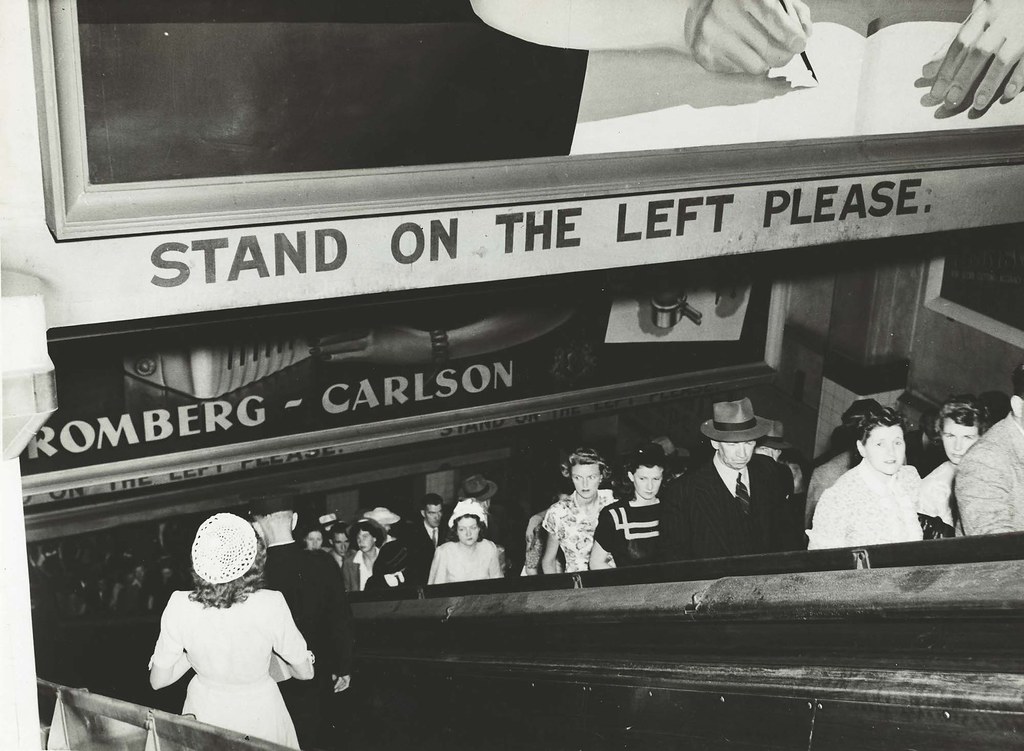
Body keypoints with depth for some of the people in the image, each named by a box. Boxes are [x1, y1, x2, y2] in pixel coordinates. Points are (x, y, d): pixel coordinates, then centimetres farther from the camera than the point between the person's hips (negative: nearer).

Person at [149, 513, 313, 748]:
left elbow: (158, 680, -8)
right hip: (259, 711, -1)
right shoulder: (271, 605, -26)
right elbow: (305, 672, -10)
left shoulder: (179, 607, -22)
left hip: (204, 714, 2)